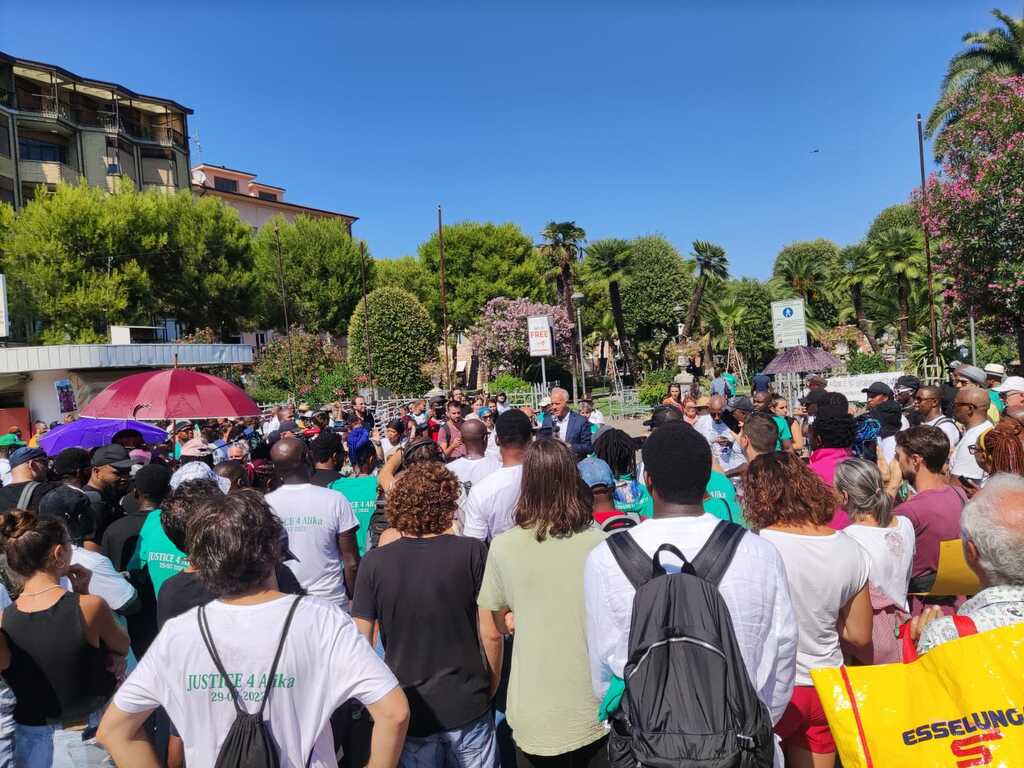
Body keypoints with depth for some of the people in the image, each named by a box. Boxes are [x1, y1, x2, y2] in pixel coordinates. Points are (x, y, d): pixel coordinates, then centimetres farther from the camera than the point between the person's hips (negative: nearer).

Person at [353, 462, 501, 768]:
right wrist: (490, 689, 6)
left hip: (409, 711, 1)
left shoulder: (374, 562, -10)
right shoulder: (473, 553, -14)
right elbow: (491, 634, -10)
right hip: (468, 708, -1)